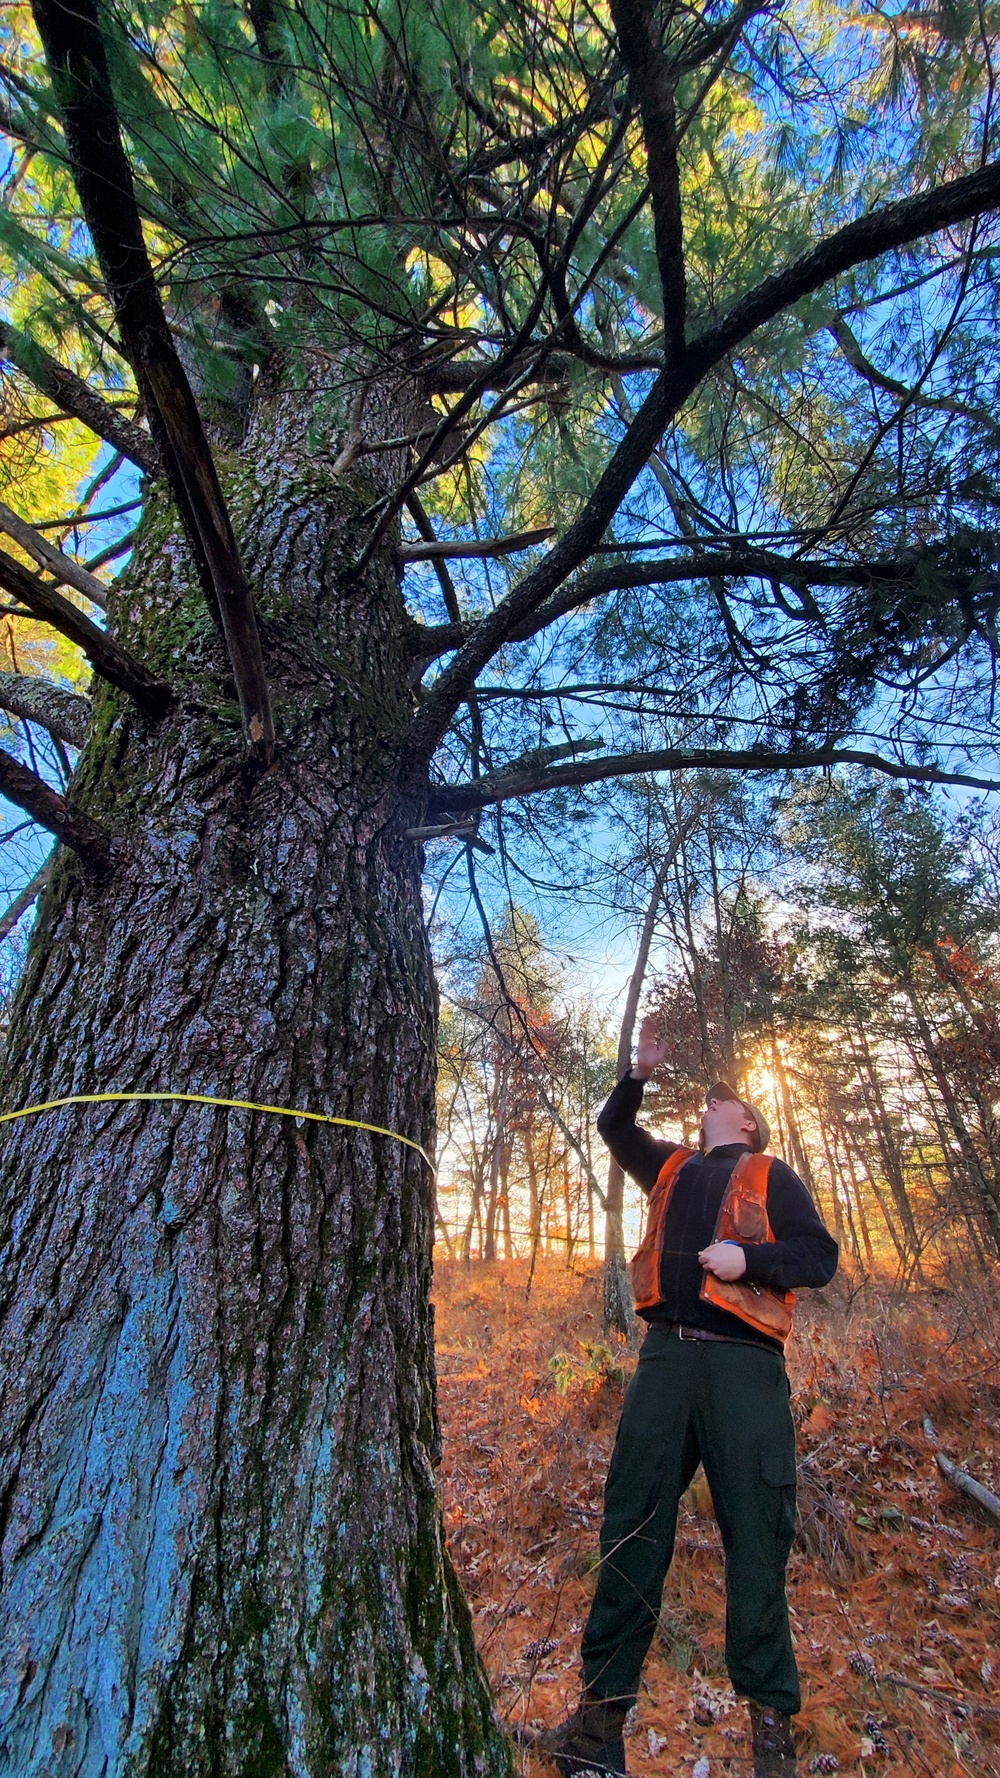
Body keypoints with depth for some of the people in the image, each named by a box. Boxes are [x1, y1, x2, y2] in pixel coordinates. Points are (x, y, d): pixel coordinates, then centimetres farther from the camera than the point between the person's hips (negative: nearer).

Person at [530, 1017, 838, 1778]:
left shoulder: (770, 1175, 11)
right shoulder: (673, 1168, 22)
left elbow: (819, 1255, 1)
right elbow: (614, 1128, 29)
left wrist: (748, 1258, -14)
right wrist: (640, 1073, 19)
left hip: (743, 1363, -3)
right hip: (666, 1357, 4)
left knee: (756, 1536, 0)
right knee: (631, 1529, 4)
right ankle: (602, 1715, 13)